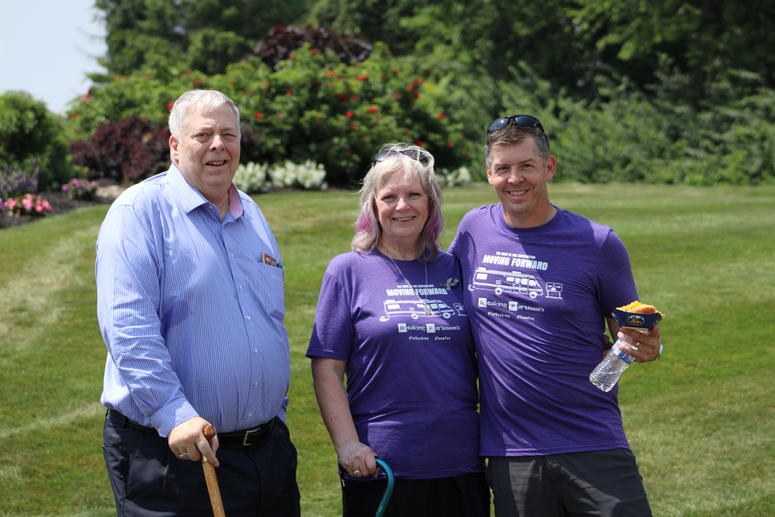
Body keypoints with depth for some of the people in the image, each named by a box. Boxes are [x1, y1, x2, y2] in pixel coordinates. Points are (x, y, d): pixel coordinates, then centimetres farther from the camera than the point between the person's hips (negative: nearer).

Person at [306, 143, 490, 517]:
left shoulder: (453, 269, 10)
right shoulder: (348, 270, 0)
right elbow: (327, 369, -4)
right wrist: (347, 444, -13)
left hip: (461, 465, 4)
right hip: (381, 469, -3)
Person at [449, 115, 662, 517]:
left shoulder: (597, 243, -2)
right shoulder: (474, 229, 5)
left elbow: (629, 332, 6)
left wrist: (646, 347, -17)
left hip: (594, 448, -2)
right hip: (509, 455, 2)